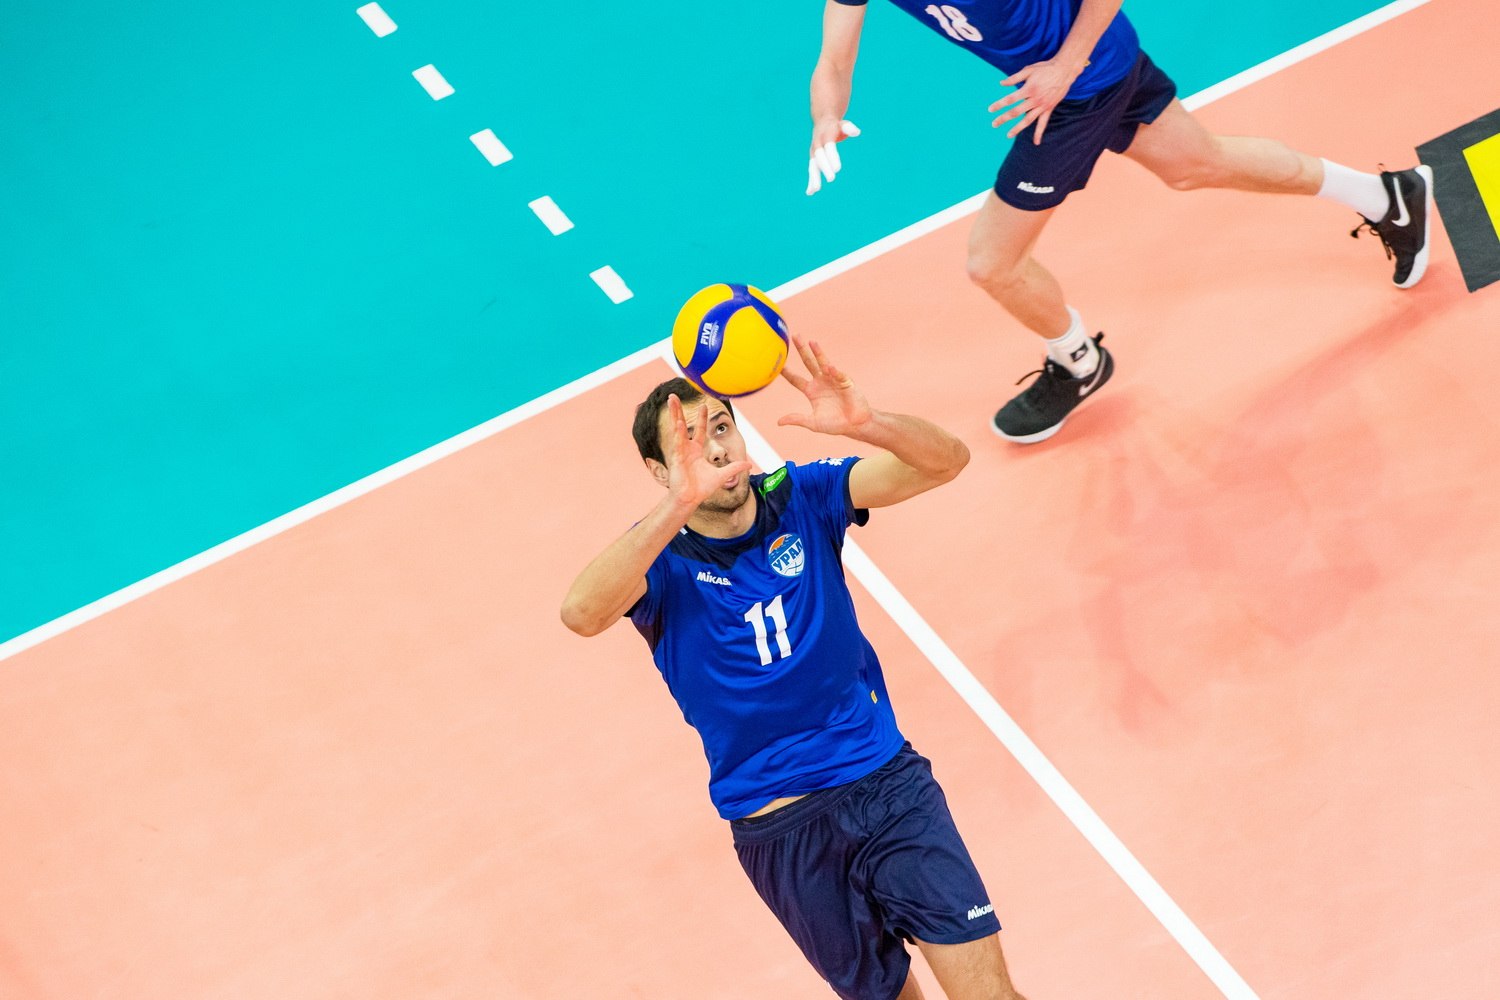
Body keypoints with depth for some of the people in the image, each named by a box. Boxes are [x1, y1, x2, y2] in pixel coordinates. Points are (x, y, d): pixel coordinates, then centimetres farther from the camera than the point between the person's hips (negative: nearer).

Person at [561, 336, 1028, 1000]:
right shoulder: (661, 555, -10)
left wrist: (864, 424, -36)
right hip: (779, 831, -1)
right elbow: (582, 614, -34)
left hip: (887, 780, 1)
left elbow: (945, 460, -14)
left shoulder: (802, 498, -3)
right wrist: (678, 505, -47)